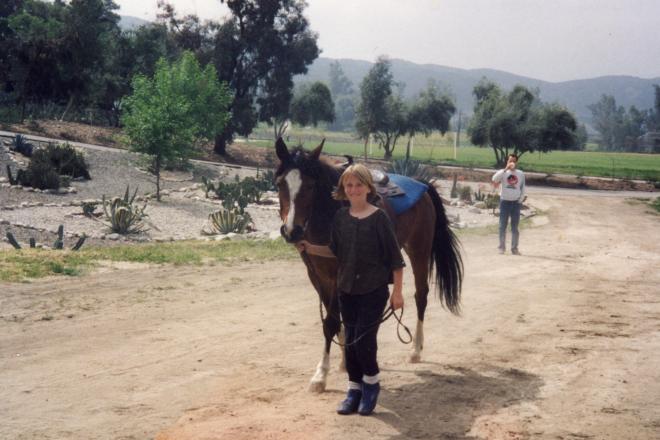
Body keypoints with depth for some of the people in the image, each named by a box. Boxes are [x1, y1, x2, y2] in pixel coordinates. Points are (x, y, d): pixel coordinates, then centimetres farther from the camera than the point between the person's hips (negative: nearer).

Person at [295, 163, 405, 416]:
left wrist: (397, 292, -9)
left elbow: (395, 258, -8)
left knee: (364, 340, -7)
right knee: (350, 341, 9)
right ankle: (355, 388, 22)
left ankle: (371, 382, 18)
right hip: (346, 289, 5)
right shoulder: (340, 217, 2)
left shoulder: (379, 218, -11)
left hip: (374, 290, -5)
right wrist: (310, 248, -1)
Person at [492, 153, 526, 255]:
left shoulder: (521, 174, 4)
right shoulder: (503, 172, -3)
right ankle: (502, 247, 9)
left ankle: (514, 248, 11)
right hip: (505, 202, -2)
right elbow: (494, 179, -24)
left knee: (515, 227, 6)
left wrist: (520, 200, 1)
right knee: (503, 226, 2)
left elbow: (523, 189, 11)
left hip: (516, 202, 2)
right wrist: (506, 169, -26)